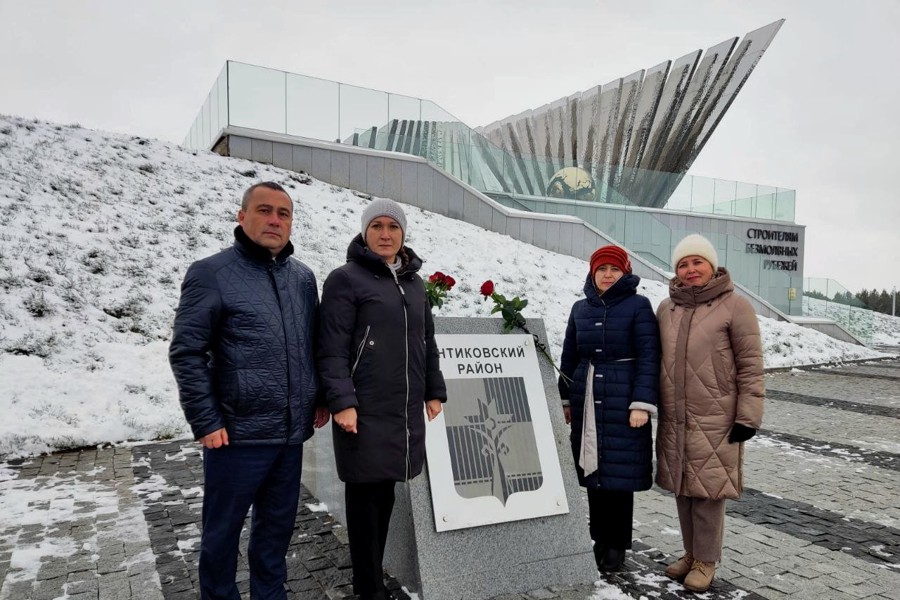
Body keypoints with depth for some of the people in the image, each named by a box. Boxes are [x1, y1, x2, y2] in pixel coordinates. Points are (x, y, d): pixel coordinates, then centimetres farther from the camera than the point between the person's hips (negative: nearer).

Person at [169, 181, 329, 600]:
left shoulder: (303, 278, 9)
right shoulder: (212, 274, -7)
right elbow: (186, 353, -9)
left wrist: (320, 398, 11)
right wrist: (206, 422, -12)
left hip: (291, 432, 5)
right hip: (237, 433, -5)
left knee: (277, 525, 17)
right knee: (223, 529, 11)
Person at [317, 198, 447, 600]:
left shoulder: (414, 283, 15)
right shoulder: (346, 279, -5)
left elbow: (428, 344, 20)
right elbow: (332, 349, -11)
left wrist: (434, 392, 16)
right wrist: (341, 401, -18)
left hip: (405, 410, 6)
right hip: (365, 410, -6)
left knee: (385, 495, 14)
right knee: (366, 496, 2)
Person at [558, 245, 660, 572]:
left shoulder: (638, 306, -3)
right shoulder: (580, 308, 10)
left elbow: (648, 357, -8)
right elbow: (570, 356, 15)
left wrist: (642, 403, -14)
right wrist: (566, 398, 14)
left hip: (622, 401, -4)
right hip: (586, 400, 4)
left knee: (620, 473, 2)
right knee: (593, 471, 9)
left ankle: (617, 544, 17)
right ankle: (600, 539, 24)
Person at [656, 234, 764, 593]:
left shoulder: (734, 307, -6)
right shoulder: (666, 308, 10)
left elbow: (751, 365, -7)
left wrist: (748, 416, -11)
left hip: (714, 419, -5)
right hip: (674, 419, 5)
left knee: (708, 490, 3)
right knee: (682, 488, 13)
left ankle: (706, 561, 20)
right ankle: (690, 553, 30)